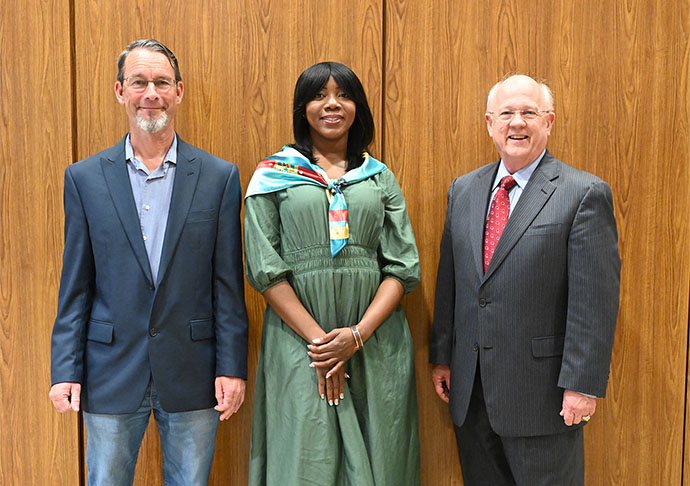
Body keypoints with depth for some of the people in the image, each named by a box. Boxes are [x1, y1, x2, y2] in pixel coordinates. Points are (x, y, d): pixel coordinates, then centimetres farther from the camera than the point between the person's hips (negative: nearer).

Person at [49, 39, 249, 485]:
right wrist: (66, 369, -2)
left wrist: (232, 366, -4)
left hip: (192, 373, 0)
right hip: (111, 374, 1)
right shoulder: (85, 178, 1)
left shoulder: (219, 177, -1)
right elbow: (75, 286, 2)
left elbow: (229, 283, -1)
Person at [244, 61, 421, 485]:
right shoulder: (273, 176, 6)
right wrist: (316, 339, -11)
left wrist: (358, 334, -10)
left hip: (376, 341, 2)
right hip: (299, 341, -2)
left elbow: (404, 267, 4)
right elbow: (266, 269, -2)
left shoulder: (380, 178, 12)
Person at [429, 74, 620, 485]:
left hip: (541, 389, -5)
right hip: (470, 389, 5)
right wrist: (441, 356, 11)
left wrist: (582, 385, -15)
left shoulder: (585, 194, -9)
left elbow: (596, 300, -12)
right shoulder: (463, 190, 9)